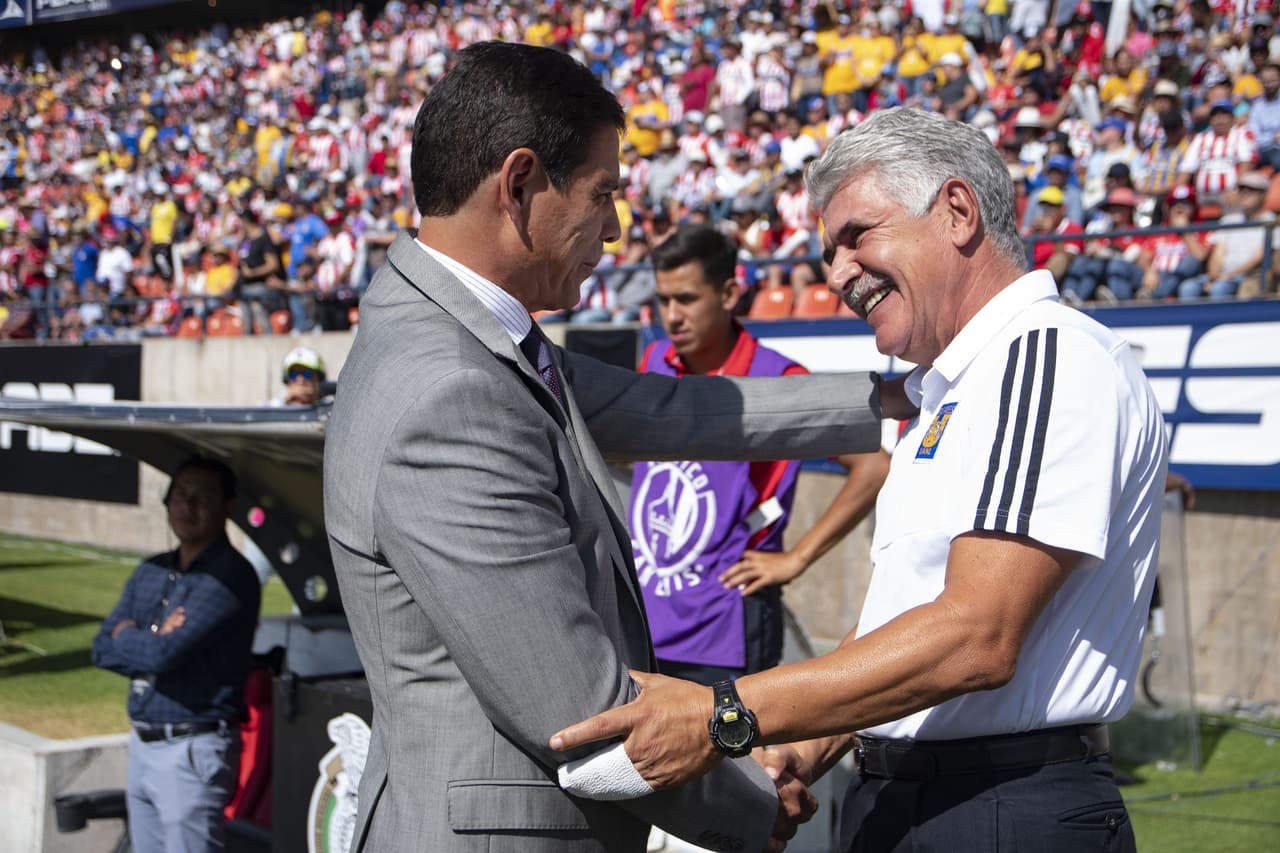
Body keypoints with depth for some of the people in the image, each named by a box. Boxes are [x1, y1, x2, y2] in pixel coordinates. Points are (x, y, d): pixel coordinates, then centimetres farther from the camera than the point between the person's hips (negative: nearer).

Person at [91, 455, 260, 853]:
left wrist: (126, 637, -1)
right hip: (143, 744, 8)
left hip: (194, 753, -8)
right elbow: (103, 648, 7)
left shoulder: (230, 577, -14)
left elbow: (162, 654, -22)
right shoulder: (150, 572, 13)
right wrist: (152, 642, -11)